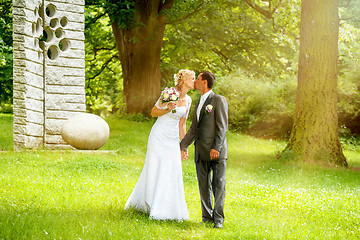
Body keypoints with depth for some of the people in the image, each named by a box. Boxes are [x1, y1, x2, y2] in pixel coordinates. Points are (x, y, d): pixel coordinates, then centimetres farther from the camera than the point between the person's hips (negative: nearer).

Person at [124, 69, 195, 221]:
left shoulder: (188, 100, 9)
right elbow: (153, 112, -5)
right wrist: (168, 109, -22)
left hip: (172, 140, 6)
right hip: (159, 136, -6)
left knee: (173, 173, 2)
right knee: (155, 170, -3)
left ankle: (169, 209, 10)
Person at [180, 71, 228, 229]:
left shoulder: (219, 100, -4)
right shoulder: (199, 104, 20)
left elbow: (222, 126, -11)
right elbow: (193, 129, 26)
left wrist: (216, 147, -18)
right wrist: (183, 146, 26)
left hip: (217, 152, -7)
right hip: (201, 152, 7)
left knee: (218, 186, -2)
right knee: (204, 187, 7)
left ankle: (218, 218, 3)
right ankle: (207, 217, 14)